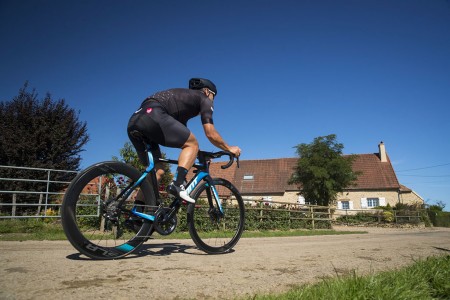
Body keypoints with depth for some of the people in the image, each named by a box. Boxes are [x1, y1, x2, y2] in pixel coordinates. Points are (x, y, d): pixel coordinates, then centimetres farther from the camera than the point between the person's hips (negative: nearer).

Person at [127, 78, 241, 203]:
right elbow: (210, 134, 8)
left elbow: (183, 137, 39)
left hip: (133, 122, 8)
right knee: (192, 144, 5)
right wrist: (229, 148, 21)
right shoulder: (204, 99, 17)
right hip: (153, 116, -8)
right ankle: (177, 184, -13)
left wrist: (195, 154, 45)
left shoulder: (184, 97, 38)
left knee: (157, 172, 14)